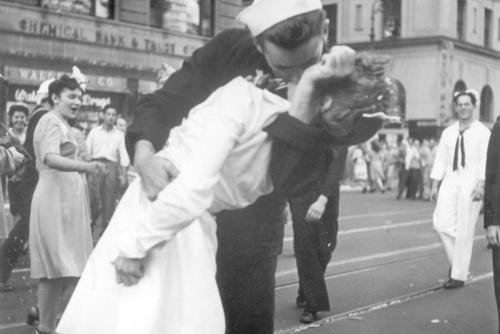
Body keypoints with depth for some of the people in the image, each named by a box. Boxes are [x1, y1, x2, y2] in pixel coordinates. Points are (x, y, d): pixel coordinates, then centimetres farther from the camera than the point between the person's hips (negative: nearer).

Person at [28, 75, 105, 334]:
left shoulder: (59, 123, 21)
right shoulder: (52, 121, -11)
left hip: (64, 198, 10)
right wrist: (84, 166, -44)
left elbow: (42, 162, 28)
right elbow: (50, 158, -29)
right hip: (56, 199, -10)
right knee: (58, 266, -8)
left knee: (57, 268, 13)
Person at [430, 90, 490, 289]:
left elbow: (485, 161, -9)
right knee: (441, 223, -8)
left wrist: (481, 185, -20)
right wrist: (434, 185, 6)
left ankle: (459, 276, 9)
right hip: (450, 182, 4)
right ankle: (456, 260, 17)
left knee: (464, 231, -2)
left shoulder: (482, 132, -1)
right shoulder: (448, 132, 12)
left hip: (470, 184, -4)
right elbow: (441, 159, 12)